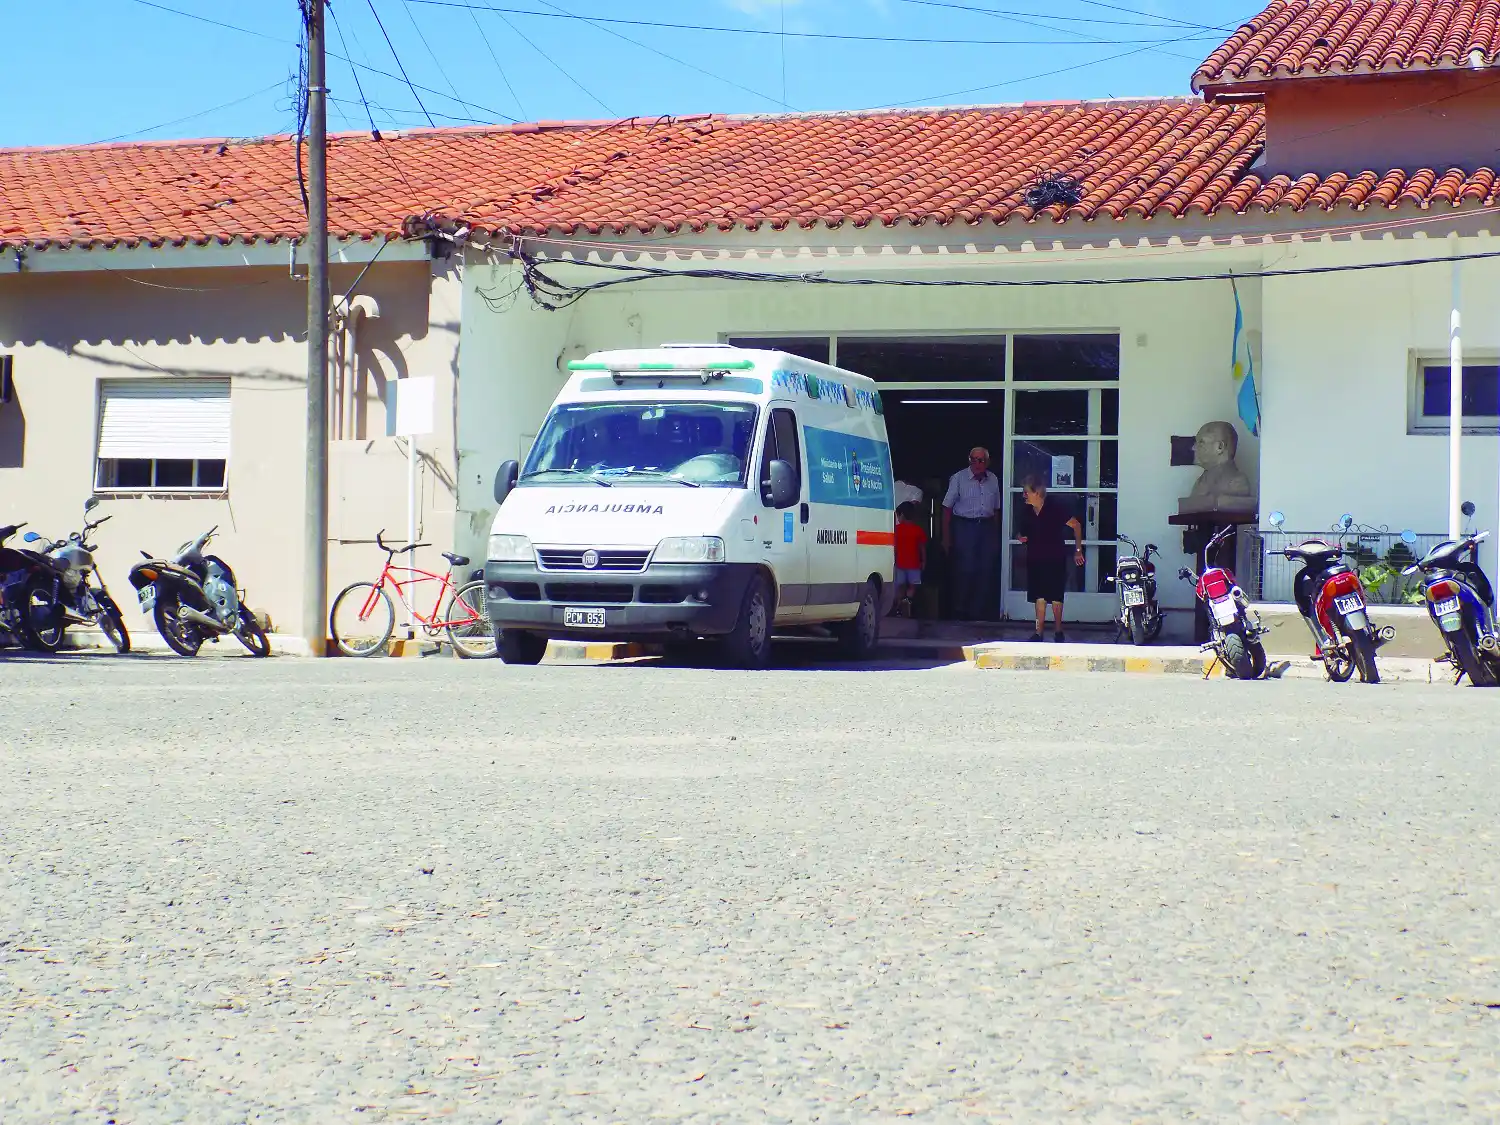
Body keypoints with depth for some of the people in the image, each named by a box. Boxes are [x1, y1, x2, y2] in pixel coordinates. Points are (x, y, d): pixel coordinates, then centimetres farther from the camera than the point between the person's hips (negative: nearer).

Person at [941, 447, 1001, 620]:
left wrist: (996, 533, 12)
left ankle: (980, 611, 11)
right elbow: (947, 508, -2)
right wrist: (946, 537, -6)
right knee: (965, 570, -9)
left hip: (987, 527, 4)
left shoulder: (993, 480, 9)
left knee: (986, 570, 2)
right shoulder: (958, 479, -4)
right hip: (964, 526, -4)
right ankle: (961, 611, 4)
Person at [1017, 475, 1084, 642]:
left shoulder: (1055, 508, -12)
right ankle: (1039, 633, 3)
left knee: (1055, 597, 0)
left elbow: (1076, 526, -4)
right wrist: (1021, 538, -5)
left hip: (1055, 559, -4)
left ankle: (1058, 632, 13)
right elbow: (1023, 532, 19)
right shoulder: (1026, 510, 2)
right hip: (1035, 559, 4)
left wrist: (1078, 551, -4)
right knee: (1039, 597, 2)